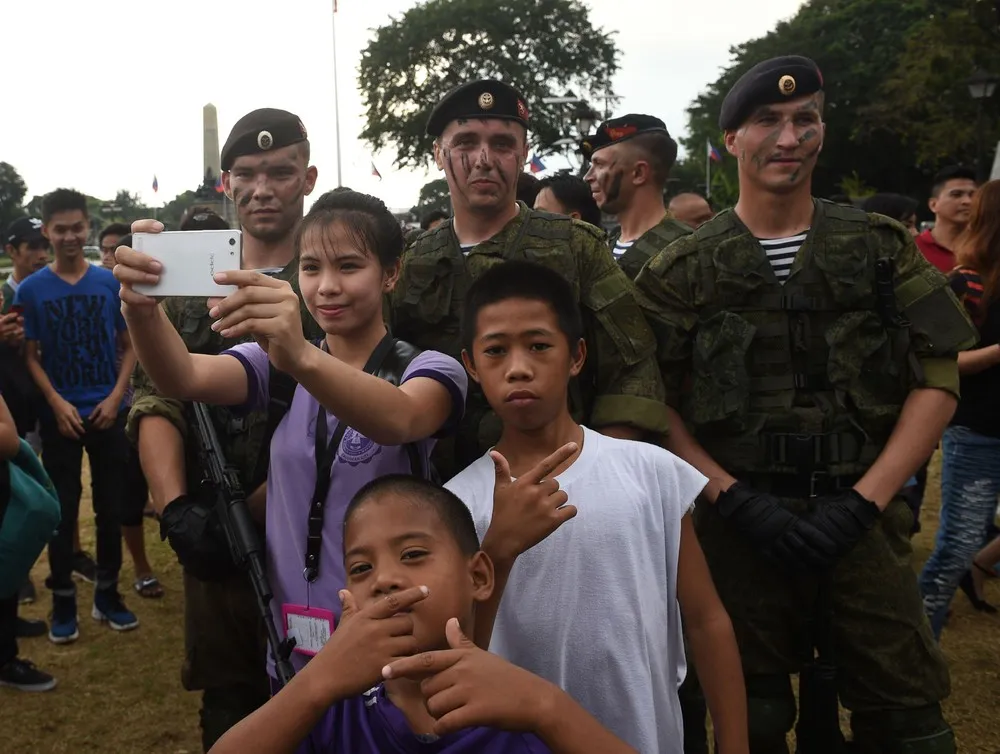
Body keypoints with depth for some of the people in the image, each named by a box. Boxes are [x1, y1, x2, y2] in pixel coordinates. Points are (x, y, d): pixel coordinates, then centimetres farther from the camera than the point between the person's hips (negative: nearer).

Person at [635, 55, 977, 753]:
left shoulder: (882, 246, 5)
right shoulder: (682, 270, 1)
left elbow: (937, 381, 1)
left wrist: (862, 500, -9)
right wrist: (735, 498, -13)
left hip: (864, 516, 1)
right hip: (739, 520, -1)